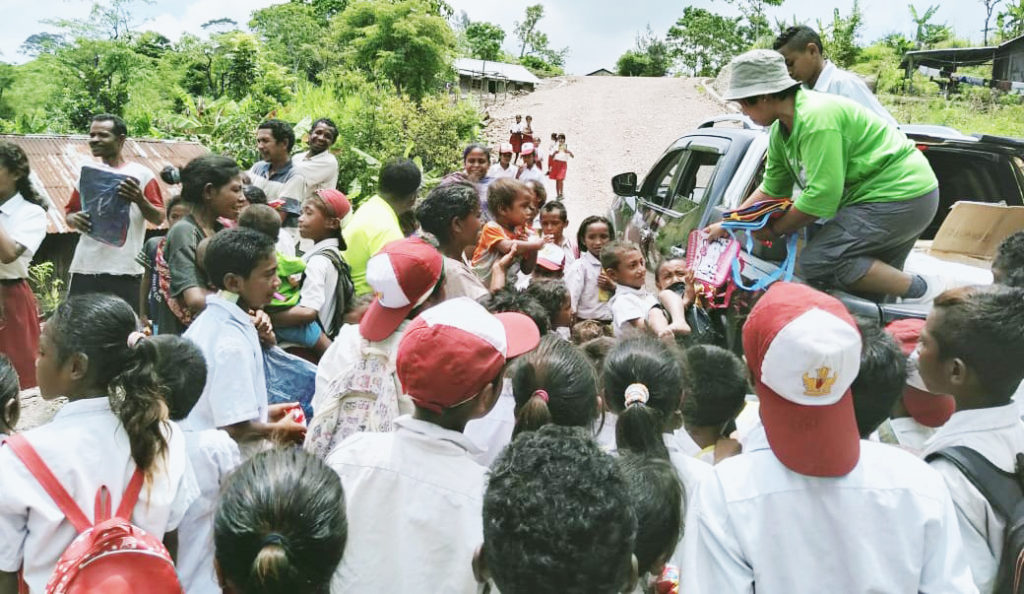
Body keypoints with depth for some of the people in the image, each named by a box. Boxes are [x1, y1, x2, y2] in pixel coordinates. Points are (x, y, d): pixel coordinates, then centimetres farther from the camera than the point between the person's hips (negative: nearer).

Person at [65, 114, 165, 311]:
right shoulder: (86, 173, 13)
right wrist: (74, 219, -4)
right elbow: (70, 213, 19)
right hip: (84, 267, 4)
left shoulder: (141, 174, 2)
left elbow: (158, 219, -1)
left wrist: (139, 199, -20)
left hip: (125, 270, -4)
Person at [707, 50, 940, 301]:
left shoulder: (816, 118, -24)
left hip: (903, 195, -11)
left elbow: (821, 197, -27)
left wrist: (774, 229, -14)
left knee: (815, 263, -21)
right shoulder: (781, 131, 7)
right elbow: (771, 189, 15)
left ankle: (920, 290, -14)